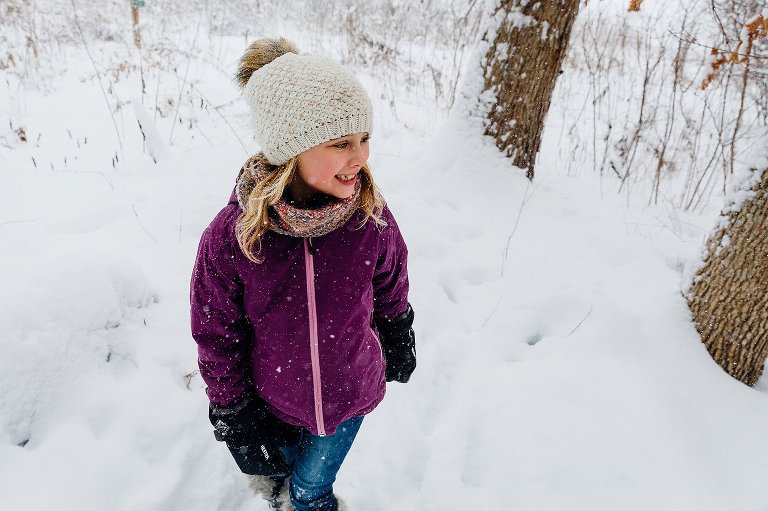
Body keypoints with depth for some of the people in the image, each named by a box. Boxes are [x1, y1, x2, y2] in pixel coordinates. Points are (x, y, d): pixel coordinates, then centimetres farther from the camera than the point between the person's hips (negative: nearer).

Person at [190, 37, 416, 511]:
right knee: (278, 471, 29)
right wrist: (232, 414, -4)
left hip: (348, 396, 0)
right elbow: (216, 337, -11)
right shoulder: (231, 237, -26)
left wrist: (398, 345, 12)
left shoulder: (372, 218, -22)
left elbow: (392, 294, -2)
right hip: (271, 402, 0)